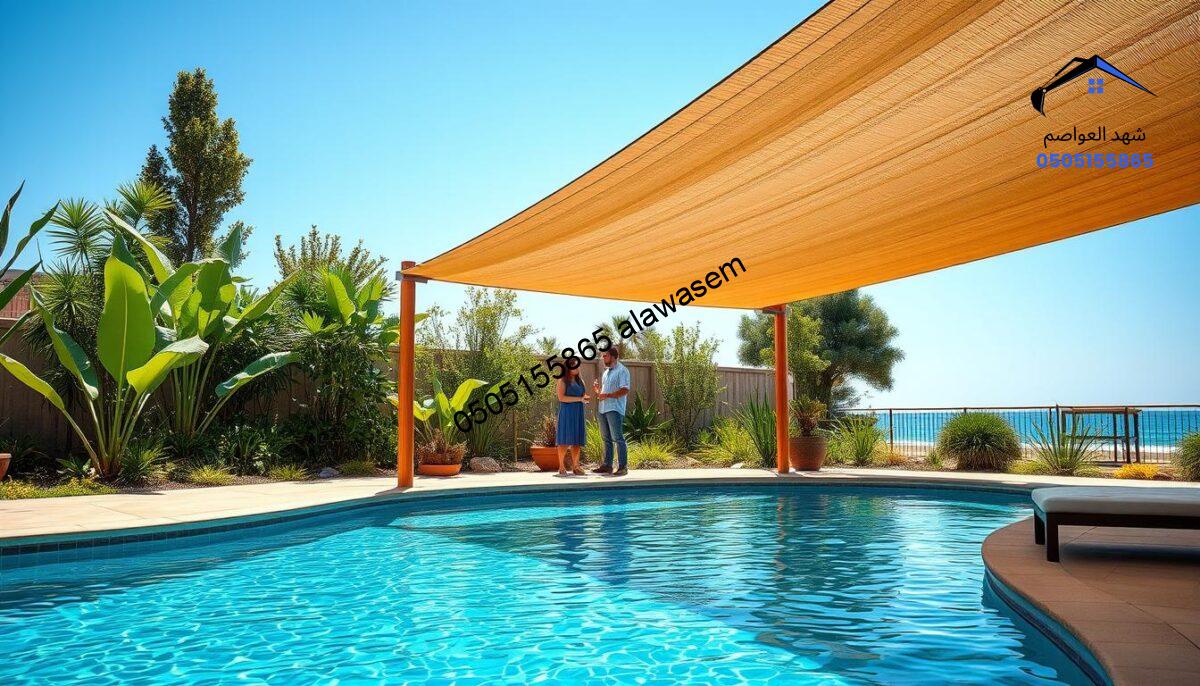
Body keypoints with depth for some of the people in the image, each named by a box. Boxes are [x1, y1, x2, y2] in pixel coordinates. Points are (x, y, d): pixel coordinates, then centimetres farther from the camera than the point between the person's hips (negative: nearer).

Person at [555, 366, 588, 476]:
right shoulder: (562, 381, -1)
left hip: (578, 413, 6)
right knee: (564, 441, -6)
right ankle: (561, 467, -1)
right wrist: (579, 399, -15)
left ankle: (575, 466, 7)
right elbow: (561, 397, -11)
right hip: (566, 413, -6)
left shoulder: (580, 381, 18)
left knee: (577, 440, 3)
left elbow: (584, 396, 22)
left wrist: (586, 398, -2)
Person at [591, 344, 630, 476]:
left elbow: (625, 390, -16)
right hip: (603, 409, 9)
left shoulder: (621, 370, -7)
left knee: (618, 438, -8)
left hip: (615, 409, -9)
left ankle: (622, 467, -5)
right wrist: (597, 390, 6)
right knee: (606, 439, 11)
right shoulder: (606, 372, 21)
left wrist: (607, 395, -20)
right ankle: (607, 465, 16)